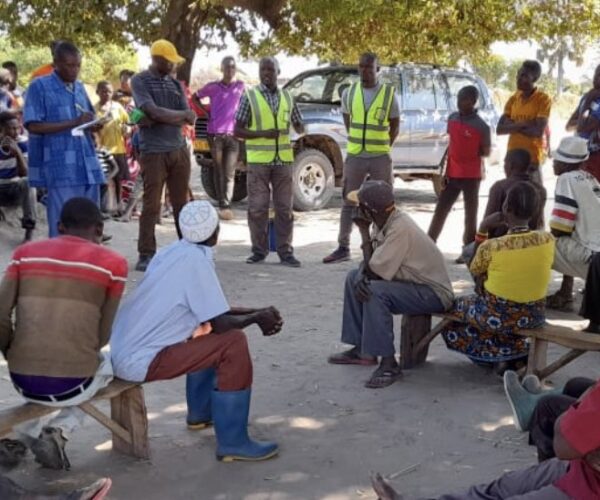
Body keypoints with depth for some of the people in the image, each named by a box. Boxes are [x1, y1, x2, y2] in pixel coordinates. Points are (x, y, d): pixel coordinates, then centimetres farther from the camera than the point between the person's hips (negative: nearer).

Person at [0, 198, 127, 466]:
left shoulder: (25, 253, 7)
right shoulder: (112, 263, 0)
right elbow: (105, 334, 3)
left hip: (22, 380, 4)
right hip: (73, 384, -4)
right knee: (109, 363, 31)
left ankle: (26, 434, 20)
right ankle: (59, 430, 12)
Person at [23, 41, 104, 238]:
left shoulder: (80, 87, 17)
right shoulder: (39, 86, -3)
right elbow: (34, 126, -11)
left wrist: (94, 125, 0)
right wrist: (74, 123, -16)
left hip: (87, 165, 6)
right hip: (60, 168, -6)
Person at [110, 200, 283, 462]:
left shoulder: (173, 251, 10)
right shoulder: (196, 259, -16)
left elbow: (211, 311, 20)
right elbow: (221, 323, -14)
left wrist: (257, 313, 15)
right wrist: (258, 317, 3)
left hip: (125, 350, 9)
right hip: (140, 360, -9)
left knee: (210, 336, 26)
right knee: (234, 343, -11)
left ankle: (200, 412, 37)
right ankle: (232, 442, -7)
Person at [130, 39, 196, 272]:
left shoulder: (175, 83, 14)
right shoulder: (140, 81, -1)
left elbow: (189, 119, 2)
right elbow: (154, 111, -16)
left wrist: (158, 120, -10)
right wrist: (182, 114, -4)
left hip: (179, 150, 5)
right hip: (153, 152, -5)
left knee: (181, 204, 8)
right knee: (151, 206, -4)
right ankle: (146, 255, 2)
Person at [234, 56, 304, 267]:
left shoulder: (287, 97, 11)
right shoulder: (249, 96, 1)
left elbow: (298, 125, 16)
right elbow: (237, 131, -2)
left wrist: (301, 130, -9)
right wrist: (263, 134, -15)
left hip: (283, 160, 3)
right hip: (258, 160, -3)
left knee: (284, 208, 3)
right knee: (257, 207, -2)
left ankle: (285, 251, 10)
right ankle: (259, 250, 10)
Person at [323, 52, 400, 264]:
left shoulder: (389, 93, -4)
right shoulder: (349, 92, 3)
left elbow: (395, 126, 4)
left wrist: (382, 147, 5)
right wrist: (358, 142, 13)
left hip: (380, 158, -3)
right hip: (354, 157, 3)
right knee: (348, 203, 6)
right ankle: (343, 248, 13)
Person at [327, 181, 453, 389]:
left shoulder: (400, 229, -27)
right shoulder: (383, 222, 0)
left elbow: (374, 271, -25)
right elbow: (370, 263, 6)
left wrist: (364, 232, -16)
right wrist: (361, 276, -18)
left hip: (434, 293, -10)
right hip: (411, 281, 10)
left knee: (376, 292, -30)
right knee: (354, 277, 10)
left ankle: (389, 364, -22)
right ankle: (361, 349, 14)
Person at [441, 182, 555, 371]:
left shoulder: (490, 247, -21)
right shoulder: (548, 240, -10)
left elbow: (476, 274, 0)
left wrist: (482, 231, -1)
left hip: (496, 317, -5)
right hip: (533, 317, 5)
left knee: (453, 309, 24)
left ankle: (501, 353, 11)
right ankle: (517, 351, 16)